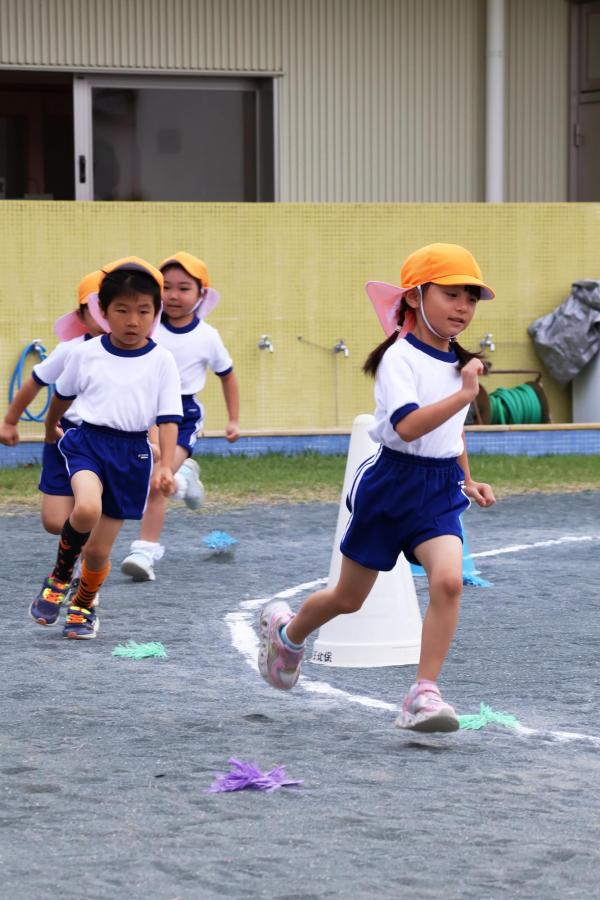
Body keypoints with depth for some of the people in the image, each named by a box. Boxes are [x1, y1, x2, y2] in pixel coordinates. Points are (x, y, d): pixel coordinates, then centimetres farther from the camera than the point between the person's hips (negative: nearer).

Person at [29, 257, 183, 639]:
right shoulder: (86, 354, -1)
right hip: (88, 440, -1)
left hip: (133, 453, 1)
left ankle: (84, 603, 36)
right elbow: (63, 395, 17)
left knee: (99, 549, 5)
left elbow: (169, 419, -3)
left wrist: (166, 466, -14)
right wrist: (51, 428, 32)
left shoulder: (162, 361, -3)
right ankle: (59, 576, -4)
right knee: (87, 509, -32)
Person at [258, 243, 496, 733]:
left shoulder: (458, 362, 9)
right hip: (391, 482, -5)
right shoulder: (399, 358, -16)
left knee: (448, 579, -22)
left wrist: (467, 480, 23)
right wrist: (463, 394, -37)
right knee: (348, 598, 11)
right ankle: (287, 630, 42)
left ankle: (424, 693, -16)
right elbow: (407, 426, -32)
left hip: (440, 490, 5)